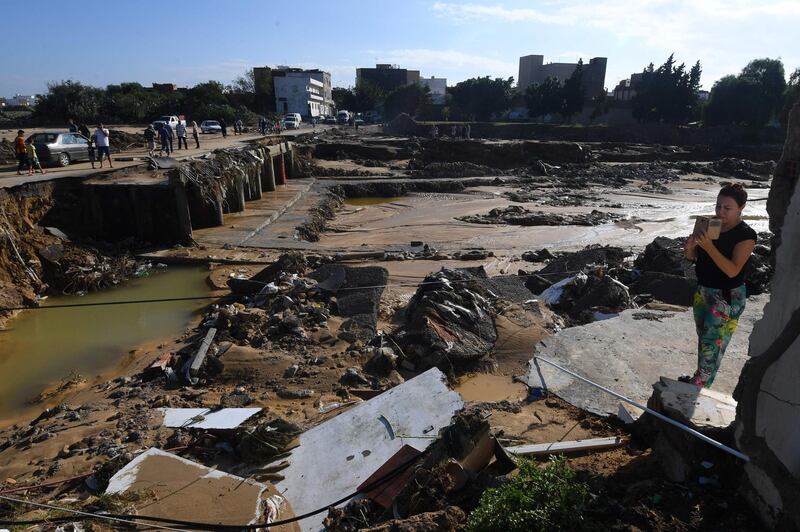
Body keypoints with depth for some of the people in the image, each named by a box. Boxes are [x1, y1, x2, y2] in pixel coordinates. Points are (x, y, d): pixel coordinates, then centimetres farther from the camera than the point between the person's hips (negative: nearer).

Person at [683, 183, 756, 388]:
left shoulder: (746, 235, -16)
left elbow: (733, 271, -24)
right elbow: (690, 256, 5)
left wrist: (709, 247, -33)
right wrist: (691, 244, -17)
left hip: (727, 296, -7)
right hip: (703, 290, 7)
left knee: (712, 343, 0)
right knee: (703, 338, 17)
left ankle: (699, 386, 11)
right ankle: (700, 379, 30)